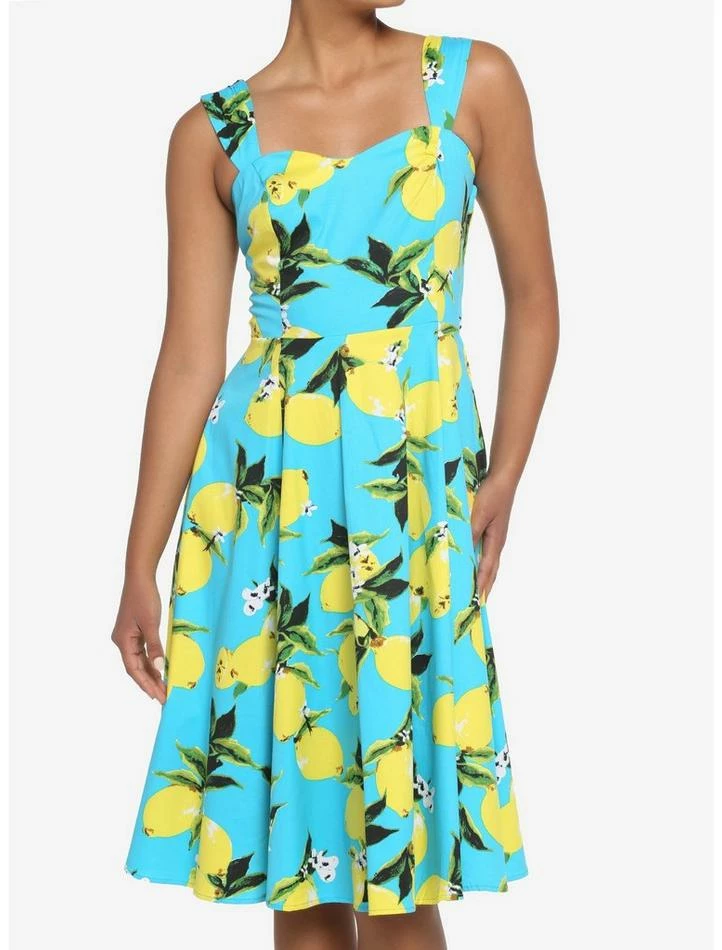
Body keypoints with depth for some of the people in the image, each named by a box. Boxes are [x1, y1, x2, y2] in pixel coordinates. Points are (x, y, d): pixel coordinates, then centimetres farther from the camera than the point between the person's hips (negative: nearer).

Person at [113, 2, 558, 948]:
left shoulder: (475, 81, 3)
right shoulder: (214, 134, 3)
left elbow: (532, 299, 7)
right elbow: (190, 357, 3)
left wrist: (504, 478, -3)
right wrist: (140, 564, 2)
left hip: (420, 488, 0)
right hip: (263, 490, 1)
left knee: (398, 874, 2)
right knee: (301, 872, 7)